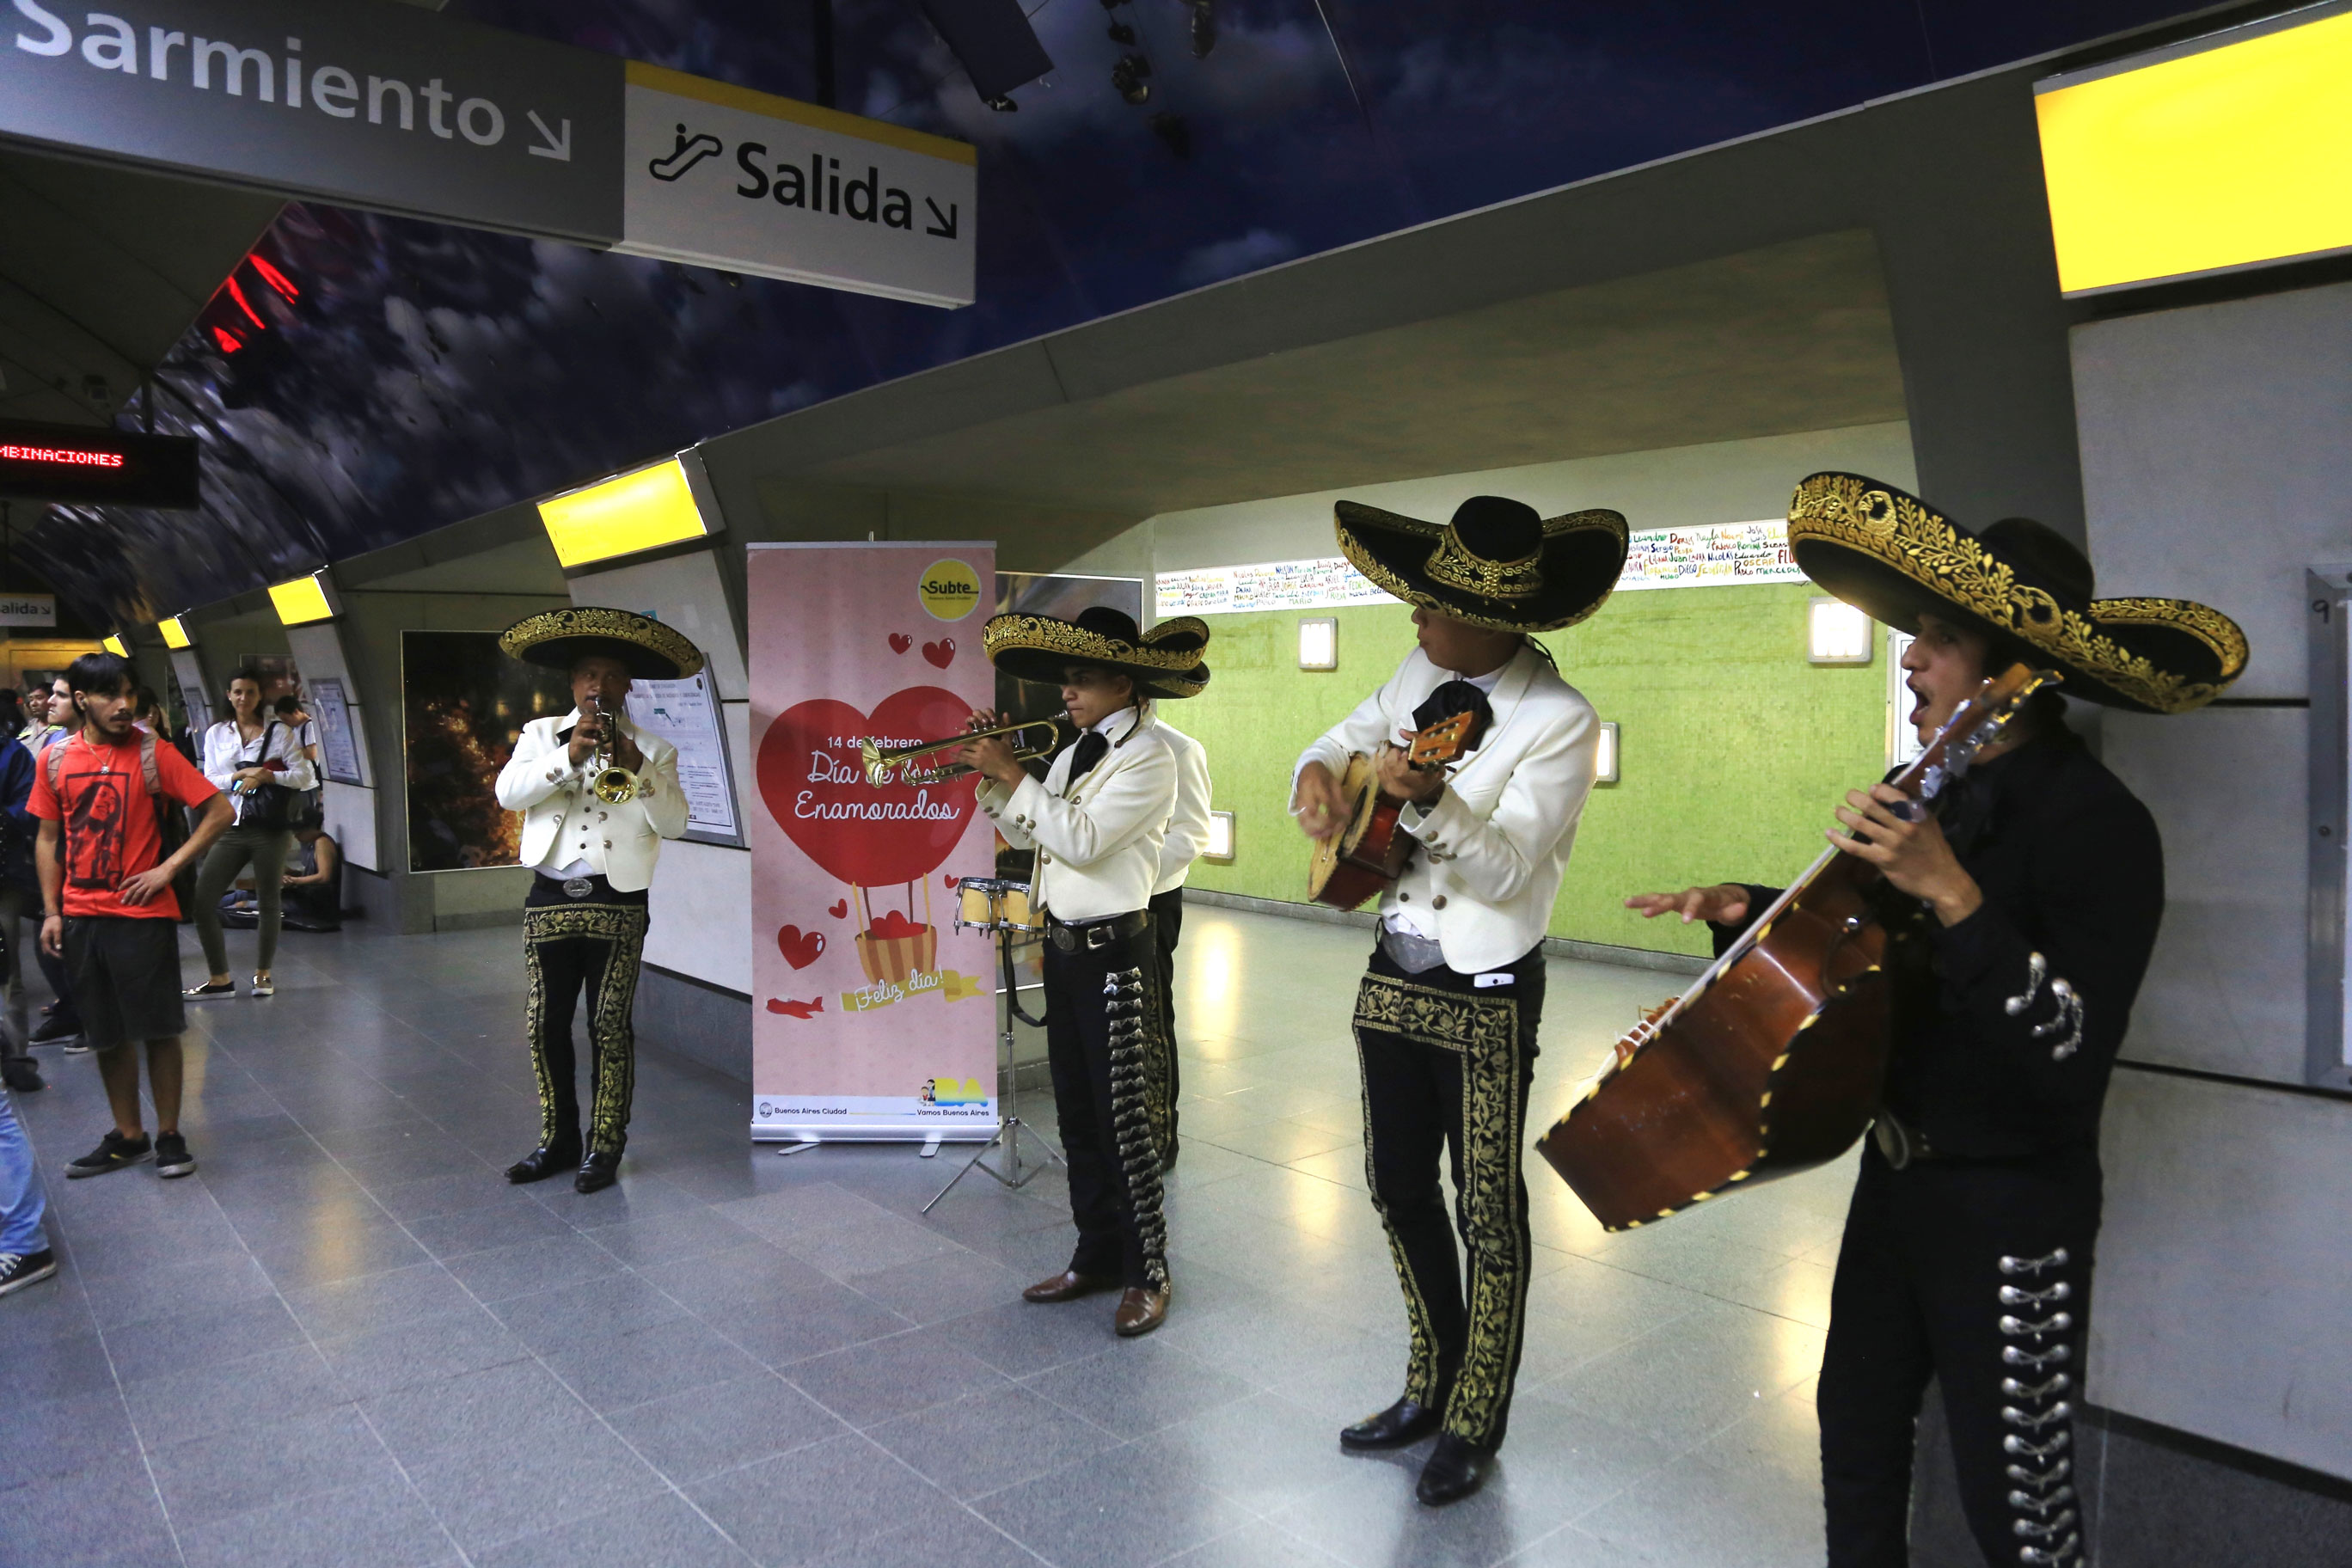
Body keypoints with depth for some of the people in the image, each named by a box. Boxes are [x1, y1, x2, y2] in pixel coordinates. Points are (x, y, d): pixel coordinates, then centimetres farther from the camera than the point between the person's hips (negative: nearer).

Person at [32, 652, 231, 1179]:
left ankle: (169, 1135, 14)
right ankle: (128, 1136, 24)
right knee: (107, 1035, 11)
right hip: (80, 916, 4)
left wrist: (168, 867, -12)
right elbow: (48, 839, 11)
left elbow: (219, 811, -6)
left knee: (158, 1029, 1)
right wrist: (51, 911, 5)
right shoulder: (55, 759, 5)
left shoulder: (152, 752, -5)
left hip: (143, 913, -3)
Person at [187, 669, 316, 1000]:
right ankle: (219, 978, 6)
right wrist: (241, 775, -12)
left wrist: (265, 776, -14)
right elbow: (207, 781, 4)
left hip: (268, 829, -2)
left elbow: (303, 776, -2)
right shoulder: (216, 733, 9)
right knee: (202, 899, -6)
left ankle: (262, 973, 22)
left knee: (269, 901, 6)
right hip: (231, 829, 2)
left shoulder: (279, 732, 2)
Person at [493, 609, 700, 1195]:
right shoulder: (541, 734, 12)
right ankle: (558, 1141, 21)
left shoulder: (653, 750, 6)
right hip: (549, 900, 2)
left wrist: (638, 768, -17)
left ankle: (605, 1146, 11)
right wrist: (567, 756, -18)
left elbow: (674, 823, -5)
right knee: (547, 1026, 8)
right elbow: (507, 792, -5)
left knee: (610, 1027, 0)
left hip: (617, 904, -2)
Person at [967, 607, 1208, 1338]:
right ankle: (1097, 1257, 28)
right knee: (1077, 1114, 15)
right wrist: (989, 773, 4)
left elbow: (1081, 839, -23)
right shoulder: (1076, 752, 12)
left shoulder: (1147, 755, -13)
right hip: (1062, 946, 8)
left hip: (1113, 952, -8)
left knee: (1125, 1120, -1)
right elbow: (1024, 833, 16)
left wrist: (1013, 773, -18)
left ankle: (1147, 1273, 12)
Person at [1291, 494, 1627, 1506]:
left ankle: (1473, 1428, 27)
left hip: (1485, 999, -7)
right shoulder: (1421, 674, 2)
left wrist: (1431, 803, -40)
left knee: (1489, 1217, 6)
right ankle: (1430, 1389, 38)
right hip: (1393, 982, 7)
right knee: (1400, 1192, 18)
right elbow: (1346, 738, 17)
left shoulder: (1561, 723, -17)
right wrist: (1320, 775, -6)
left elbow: (1504, 867, -23)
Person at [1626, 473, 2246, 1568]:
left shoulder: (2096, 824, -21)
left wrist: (1954, 897, -34)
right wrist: (1751, 909, 1)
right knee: (1858, 1420, 22)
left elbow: (2071, 1066, -28)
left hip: (2013, 1211, -7)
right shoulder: (1929, 794, 2)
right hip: (1899, 1177, 7)